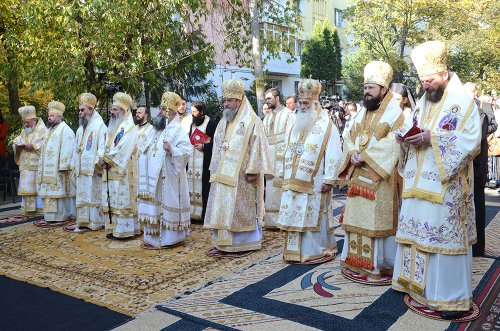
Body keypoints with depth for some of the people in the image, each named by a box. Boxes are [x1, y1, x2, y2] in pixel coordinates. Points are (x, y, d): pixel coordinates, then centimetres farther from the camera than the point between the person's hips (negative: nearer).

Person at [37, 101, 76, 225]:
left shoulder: (65, 130, -9)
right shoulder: (49, 130, 20)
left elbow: (67, 150, -17)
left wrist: (63, 166, -22)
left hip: (58, 169, -9)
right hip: (48, 169, 9)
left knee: (61, 192, -6)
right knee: (50, 193, 9)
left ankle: (63, 216, -1)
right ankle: (50, 217, 13)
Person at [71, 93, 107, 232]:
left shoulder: (99, 125, -6)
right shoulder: (81, 128, 19)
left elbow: (102, 146, -14)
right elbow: (77, 147, 21)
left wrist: (99, 163, -21)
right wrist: (74, 166, 16)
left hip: (93, 168, -8)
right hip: (81, 169, 8)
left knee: (94, 194, -3)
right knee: (82, 194, 8)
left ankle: (96, 222, 4)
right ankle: (83, 221, 13)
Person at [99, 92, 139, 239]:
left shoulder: (129, 127, -7)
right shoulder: (113, 127, 20)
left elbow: (122, 149, -18)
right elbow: (107, 147, 16)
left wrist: (106, 159, -14)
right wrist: (102, 159, -3)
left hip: (122, 171, -8)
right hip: (110, 171, 8)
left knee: (123, 199, -7)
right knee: (112, 200, 9)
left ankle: (125, 229, -2)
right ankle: (114, 228, 14)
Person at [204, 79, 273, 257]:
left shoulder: (252, 122, -7)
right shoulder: (223, 123, 15)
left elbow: (257, 147, -13)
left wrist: (252, 171, -18)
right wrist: (215, 171, 15)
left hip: (241, 176, -7)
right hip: (223, 175, 7)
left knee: (239, 209, -1)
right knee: (222, 208, 8)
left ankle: (241, 244, 9)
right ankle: (222, 243, 16)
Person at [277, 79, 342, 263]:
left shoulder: (327, 127, -5)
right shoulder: (295, 126, 16)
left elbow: (333, 156, -11)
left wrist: (329, 179, -16)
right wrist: (285, 175, 15)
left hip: (314, 184, -6)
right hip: (293, 183, 6)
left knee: (314, 218, -1)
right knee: (294, 217, 9)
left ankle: (318, 252, 11)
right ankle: (295, 251, 19)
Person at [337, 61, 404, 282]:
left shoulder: (395, 114, -5)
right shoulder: (362, 113, 17)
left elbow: (393, 143, -17)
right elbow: (349, 137, 15)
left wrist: (365, 156, -19)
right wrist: (352, 154, -5)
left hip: (379, 177, -7)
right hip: (358, 176, 7)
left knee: (377, 220, -5)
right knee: (357, 218, 10)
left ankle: (380, 266, 6)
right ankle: (357, 262, 20)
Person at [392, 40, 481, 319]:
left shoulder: (463, 100, -7)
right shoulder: (424, 100, 15)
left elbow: (472, 139, -15)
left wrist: (433, 138, -22)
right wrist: (407, 136, -4)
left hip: (446, 182, -7)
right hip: (420, 180, 7)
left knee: (446, 233, -4)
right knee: (419, 230, 11)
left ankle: (454, 296, 8)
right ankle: (420, 284, 25)